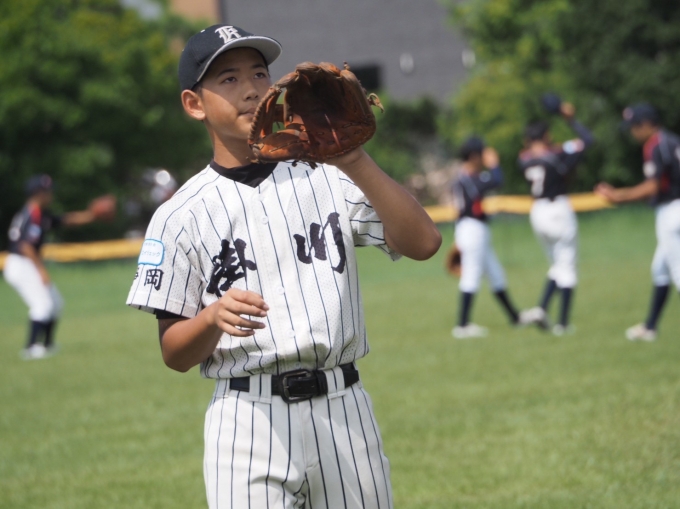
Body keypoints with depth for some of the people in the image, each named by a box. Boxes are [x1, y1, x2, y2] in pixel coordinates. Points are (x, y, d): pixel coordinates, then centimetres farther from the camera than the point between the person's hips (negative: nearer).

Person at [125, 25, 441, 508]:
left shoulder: (326, 179, 9)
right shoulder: (180, 215, 4)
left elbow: (423, 242, -6)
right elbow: (175, 354, 3)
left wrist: (355, 163, -16)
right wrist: (214, 317, -18)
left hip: (344, 412, 2)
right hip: (248, 422, -2)